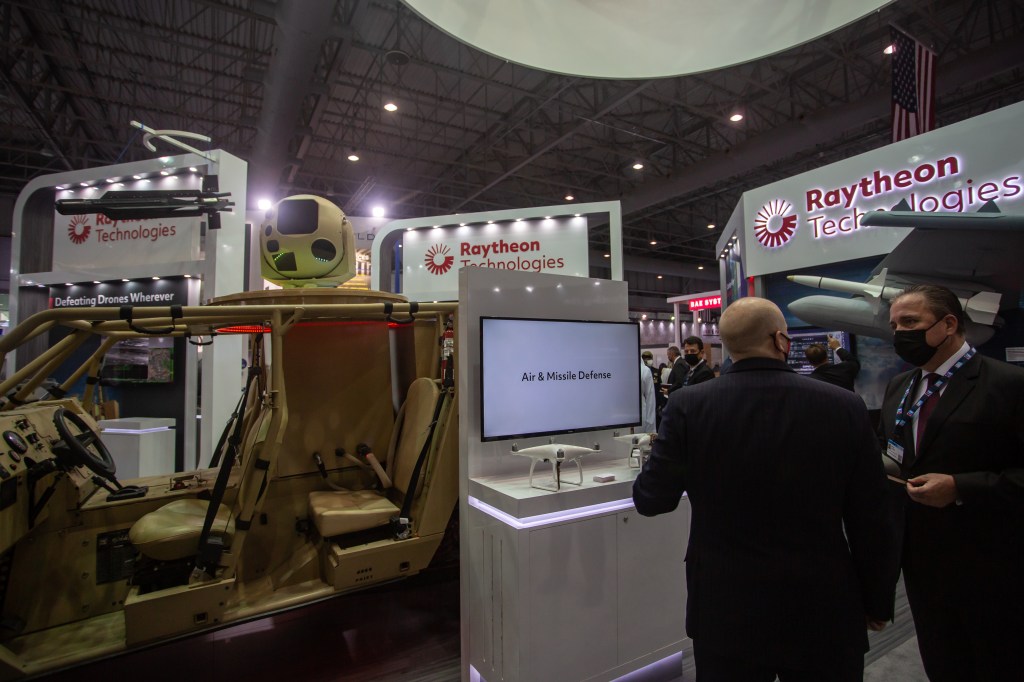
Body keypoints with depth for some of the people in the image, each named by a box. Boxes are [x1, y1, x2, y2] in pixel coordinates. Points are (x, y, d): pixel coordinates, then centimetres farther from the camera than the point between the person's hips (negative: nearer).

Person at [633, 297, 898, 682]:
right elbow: (872, 527, -4)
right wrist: (878, 603, 12)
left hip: (726, 613, 0)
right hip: (823, 613, 1)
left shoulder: (689, 406, -15)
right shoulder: (845, 408, -12)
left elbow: (651, 500, -7)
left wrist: (663, 453, 14)